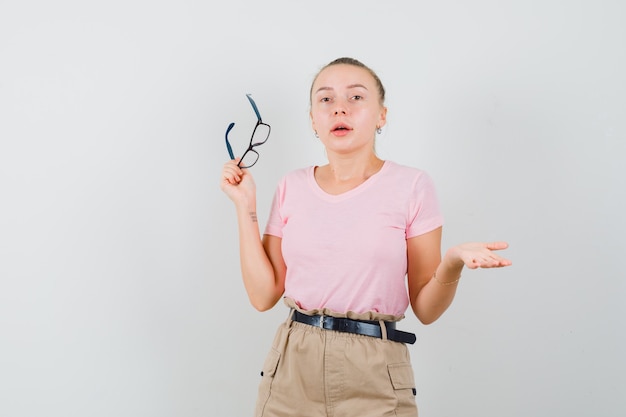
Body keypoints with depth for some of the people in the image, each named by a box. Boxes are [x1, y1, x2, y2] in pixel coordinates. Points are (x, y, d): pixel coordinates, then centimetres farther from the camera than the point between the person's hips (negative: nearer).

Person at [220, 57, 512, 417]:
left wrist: (452, 264, -24)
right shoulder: (293, 188, 3)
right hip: (292, 370, 3)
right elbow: (264, 295, 0)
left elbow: (426, 309, -4)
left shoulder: (412, 185, -6)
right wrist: (246, 207, -1)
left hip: (374, 376, -2)